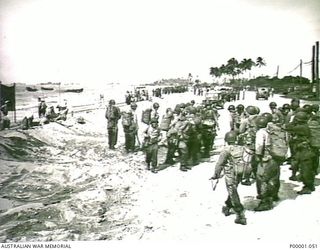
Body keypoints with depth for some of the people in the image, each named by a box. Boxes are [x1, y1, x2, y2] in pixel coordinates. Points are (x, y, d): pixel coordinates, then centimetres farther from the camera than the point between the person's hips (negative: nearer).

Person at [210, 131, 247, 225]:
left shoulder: (227, 150, -14)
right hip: (239, 175, 7)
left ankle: (241, 216, -4)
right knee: (233, 192, 24)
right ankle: (227, 208, 41)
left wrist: (216, 174, -5)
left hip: (230, 175, -7)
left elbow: (220, 163, -13)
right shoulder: (241, 148, 2)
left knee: (233, 194, -2)